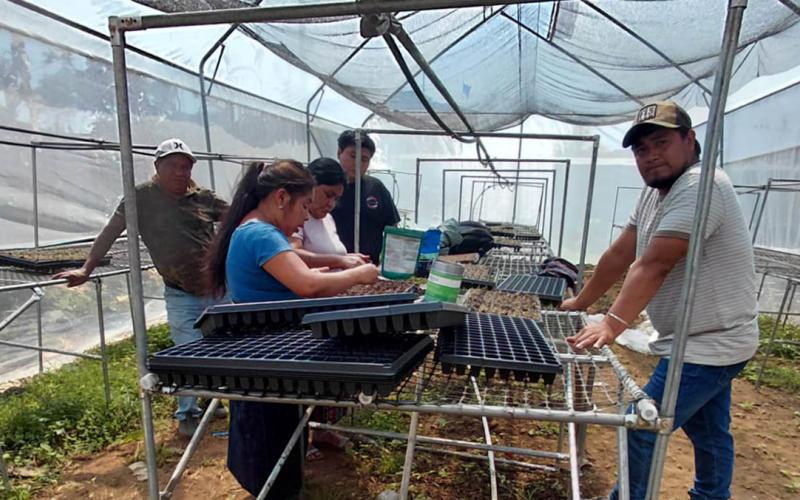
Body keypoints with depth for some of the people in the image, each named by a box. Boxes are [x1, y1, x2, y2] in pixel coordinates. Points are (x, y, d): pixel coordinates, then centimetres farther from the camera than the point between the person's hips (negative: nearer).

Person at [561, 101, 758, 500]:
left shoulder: (700, 186, -22)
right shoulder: (655, 191, 7)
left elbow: (655, 265, -31)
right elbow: (620, 254, 9)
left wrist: (612, 324, -35)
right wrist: (580, 302, 11)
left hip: (706, 346, -9)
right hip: (708, 342, 9)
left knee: (642, 430, -4)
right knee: (709, 433, 25)